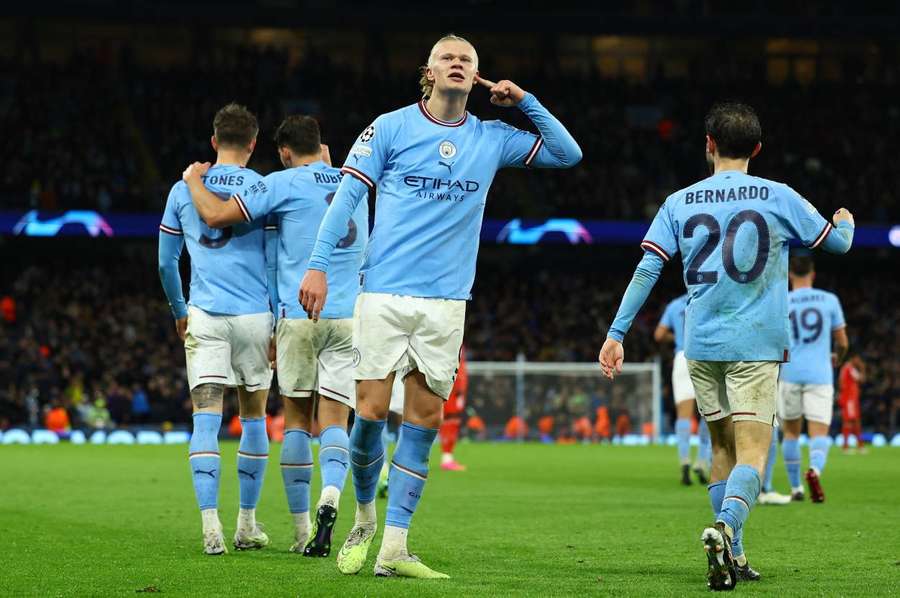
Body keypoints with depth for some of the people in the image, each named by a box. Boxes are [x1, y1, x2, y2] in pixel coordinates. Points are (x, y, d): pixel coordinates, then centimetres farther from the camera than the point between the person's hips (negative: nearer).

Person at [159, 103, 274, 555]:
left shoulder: (183, 189, 7)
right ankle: (247, 525, 16)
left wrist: (179, 311, 27)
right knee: (253, 415, 12)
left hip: (203, 316, 0)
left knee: (206, 417, -4)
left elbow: (165, 262, 13)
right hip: (255, 315, 0)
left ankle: (210, 523, -18)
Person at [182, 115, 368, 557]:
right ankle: (330, 495, -30)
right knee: (333, 421, -1)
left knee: (296, 417, 7)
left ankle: (302, 532, 7)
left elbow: (216, 215, -7)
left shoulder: (282, 183, -3)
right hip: (348, 317, 3)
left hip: (299, 316, -3)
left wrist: (194, 180, 10)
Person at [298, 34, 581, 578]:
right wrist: (318, 265, -7)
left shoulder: (493, 139, 10)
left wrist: (524, 101, 4)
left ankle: (394, 548, 2)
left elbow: (568, 154, 15)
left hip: (446, 301, 3)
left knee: (425, 420, -1)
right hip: (385, 293, -3)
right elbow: (347, 197, 1)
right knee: (372, 411, -7)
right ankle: (365, 520, 18)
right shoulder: (391, 127, 1)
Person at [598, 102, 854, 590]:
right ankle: (725, 528, -35)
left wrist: (616, 334, 2)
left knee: (722, 448, 17)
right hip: (756, 345, -3)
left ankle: (732, 556, 19)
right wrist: (845, 221, 37)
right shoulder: (779, 198, 0)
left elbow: (646, 270, -1)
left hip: (702, 346, 3)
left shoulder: (679, 203, 5)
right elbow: (837, 243, 13)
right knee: (751, 454, -8)